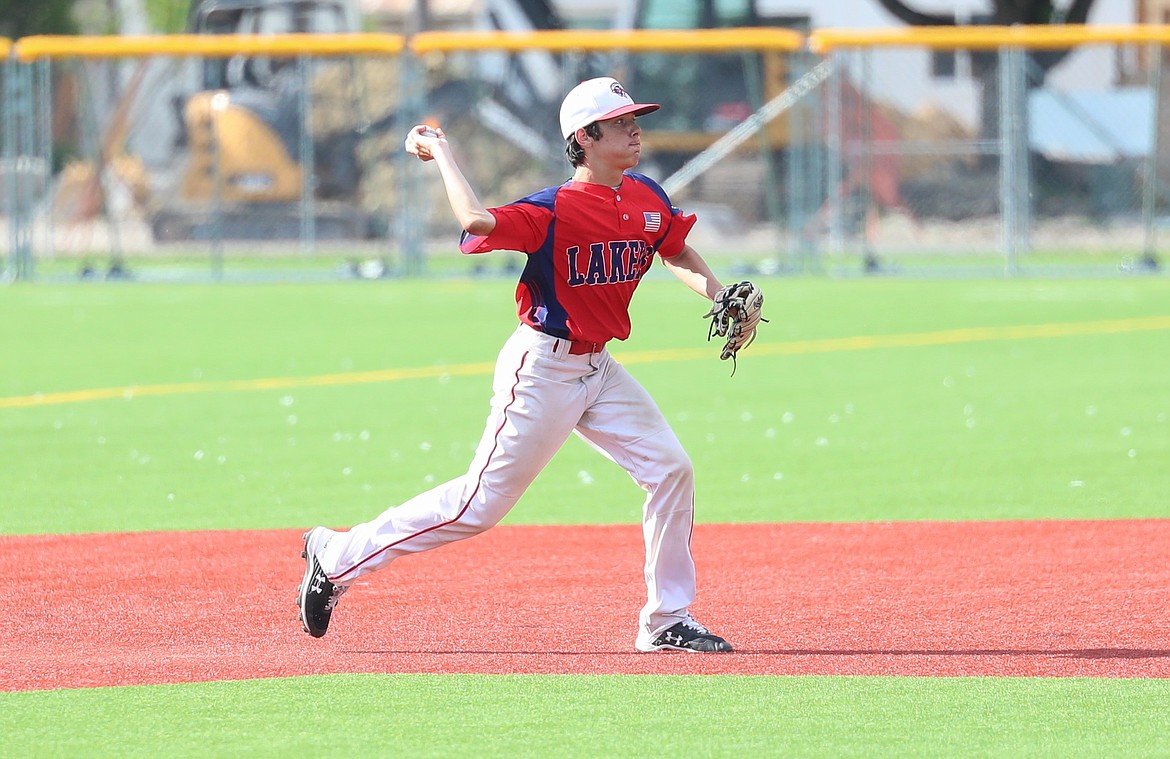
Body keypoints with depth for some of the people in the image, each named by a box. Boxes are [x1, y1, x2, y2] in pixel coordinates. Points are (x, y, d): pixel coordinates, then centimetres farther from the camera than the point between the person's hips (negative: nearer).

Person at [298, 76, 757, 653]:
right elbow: (477, 221, -38)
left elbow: (678, 254, 20)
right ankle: (335, 557, 9)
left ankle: (666, 622, 9)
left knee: (671, 469, -2)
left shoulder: (647, 199, 2)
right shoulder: (555, 210, -21)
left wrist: (718, 297, 1)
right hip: (541, 369, -7)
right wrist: (440, 151, -26)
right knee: (481, 504, -4)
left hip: (597, 368, 7)